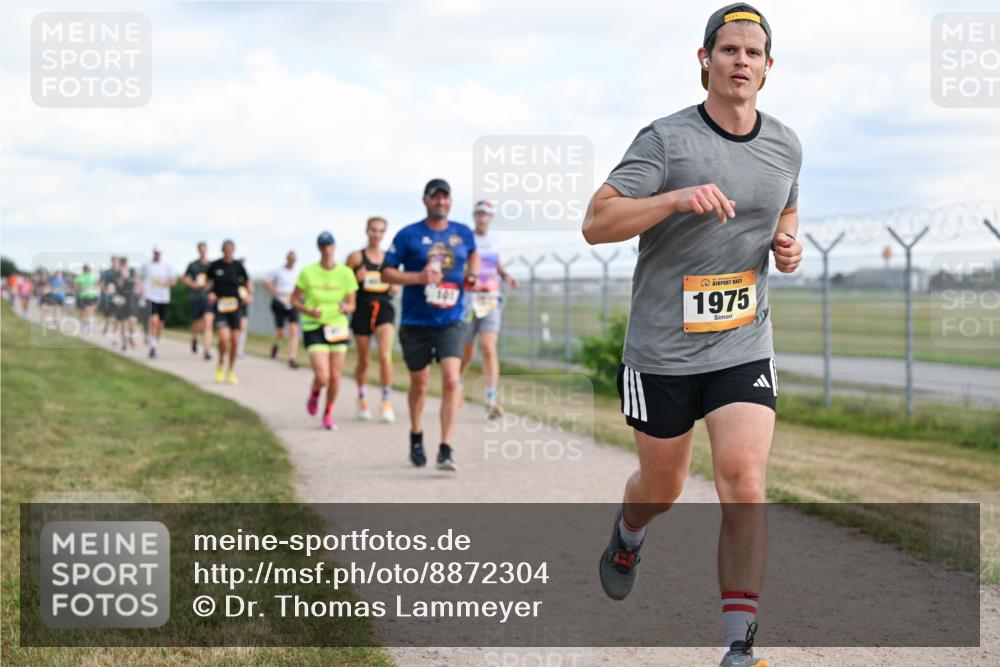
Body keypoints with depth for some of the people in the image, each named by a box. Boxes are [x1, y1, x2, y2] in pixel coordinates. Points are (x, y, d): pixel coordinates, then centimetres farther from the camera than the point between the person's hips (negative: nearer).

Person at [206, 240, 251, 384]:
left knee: (234, 340, 1)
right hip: (219, 306, -2)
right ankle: (221, 364, 8)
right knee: (224, 337, -19)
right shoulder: (215, 266, -1)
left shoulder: (238, 265, 0)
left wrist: (249, 294, -6)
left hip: (235, 306, 2)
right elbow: (208, 282, 14)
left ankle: (231, 371, 20)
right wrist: (210, 293, -4)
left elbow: (248, 282, 11)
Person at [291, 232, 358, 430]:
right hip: (314, 328, -2)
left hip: (338, 327, 2)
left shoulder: (346, 273, -2)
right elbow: (294, 300, 1)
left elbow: (351, 304, 5)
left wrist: (346, 308, -18)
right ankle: (314, 393, 23)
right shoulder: (308, 273, -7)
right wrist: (309, 311, -17)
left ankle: (328, 414, 25)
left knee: (335, 376, 1)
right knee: (322, 378, -14)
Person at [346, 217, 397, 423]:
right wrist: (356, 278, -15)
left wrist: (393, 288, -3)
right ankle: (361, 400, 29)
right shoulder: (356, 257, 0)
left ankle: (387, 402, -7)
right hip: (363, 309, -1)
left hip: (384, 308, 1)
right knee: (363, 361, 9)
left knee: (385, 356, -15)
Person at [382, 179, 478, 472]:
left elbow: (473, 253, 29)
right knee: (419, 383, 12)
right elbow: (386, 272, -3)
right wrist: (418, 277, -18)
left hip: (450, 321, 1)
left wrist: (472, 275, 9)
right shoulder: (409, 235, -4)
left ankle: (446, 449, -17)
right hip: (415, 323, -1)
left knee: (451, 380, -17)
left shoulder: (463, 233, 6)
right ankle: (416, 437, 38)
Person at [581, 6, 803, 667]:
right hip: (662, 349, -2)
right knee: (662, 488, 14)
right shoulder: (666, 139, -10)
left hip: (744, 346, 2)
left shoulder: (785, 145, 6)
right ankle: (628, 537, 52)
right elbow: (596, 223, -16)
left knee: (744, 484, -14)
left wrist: (788, 245, 3)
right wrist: (676, 198, -29)